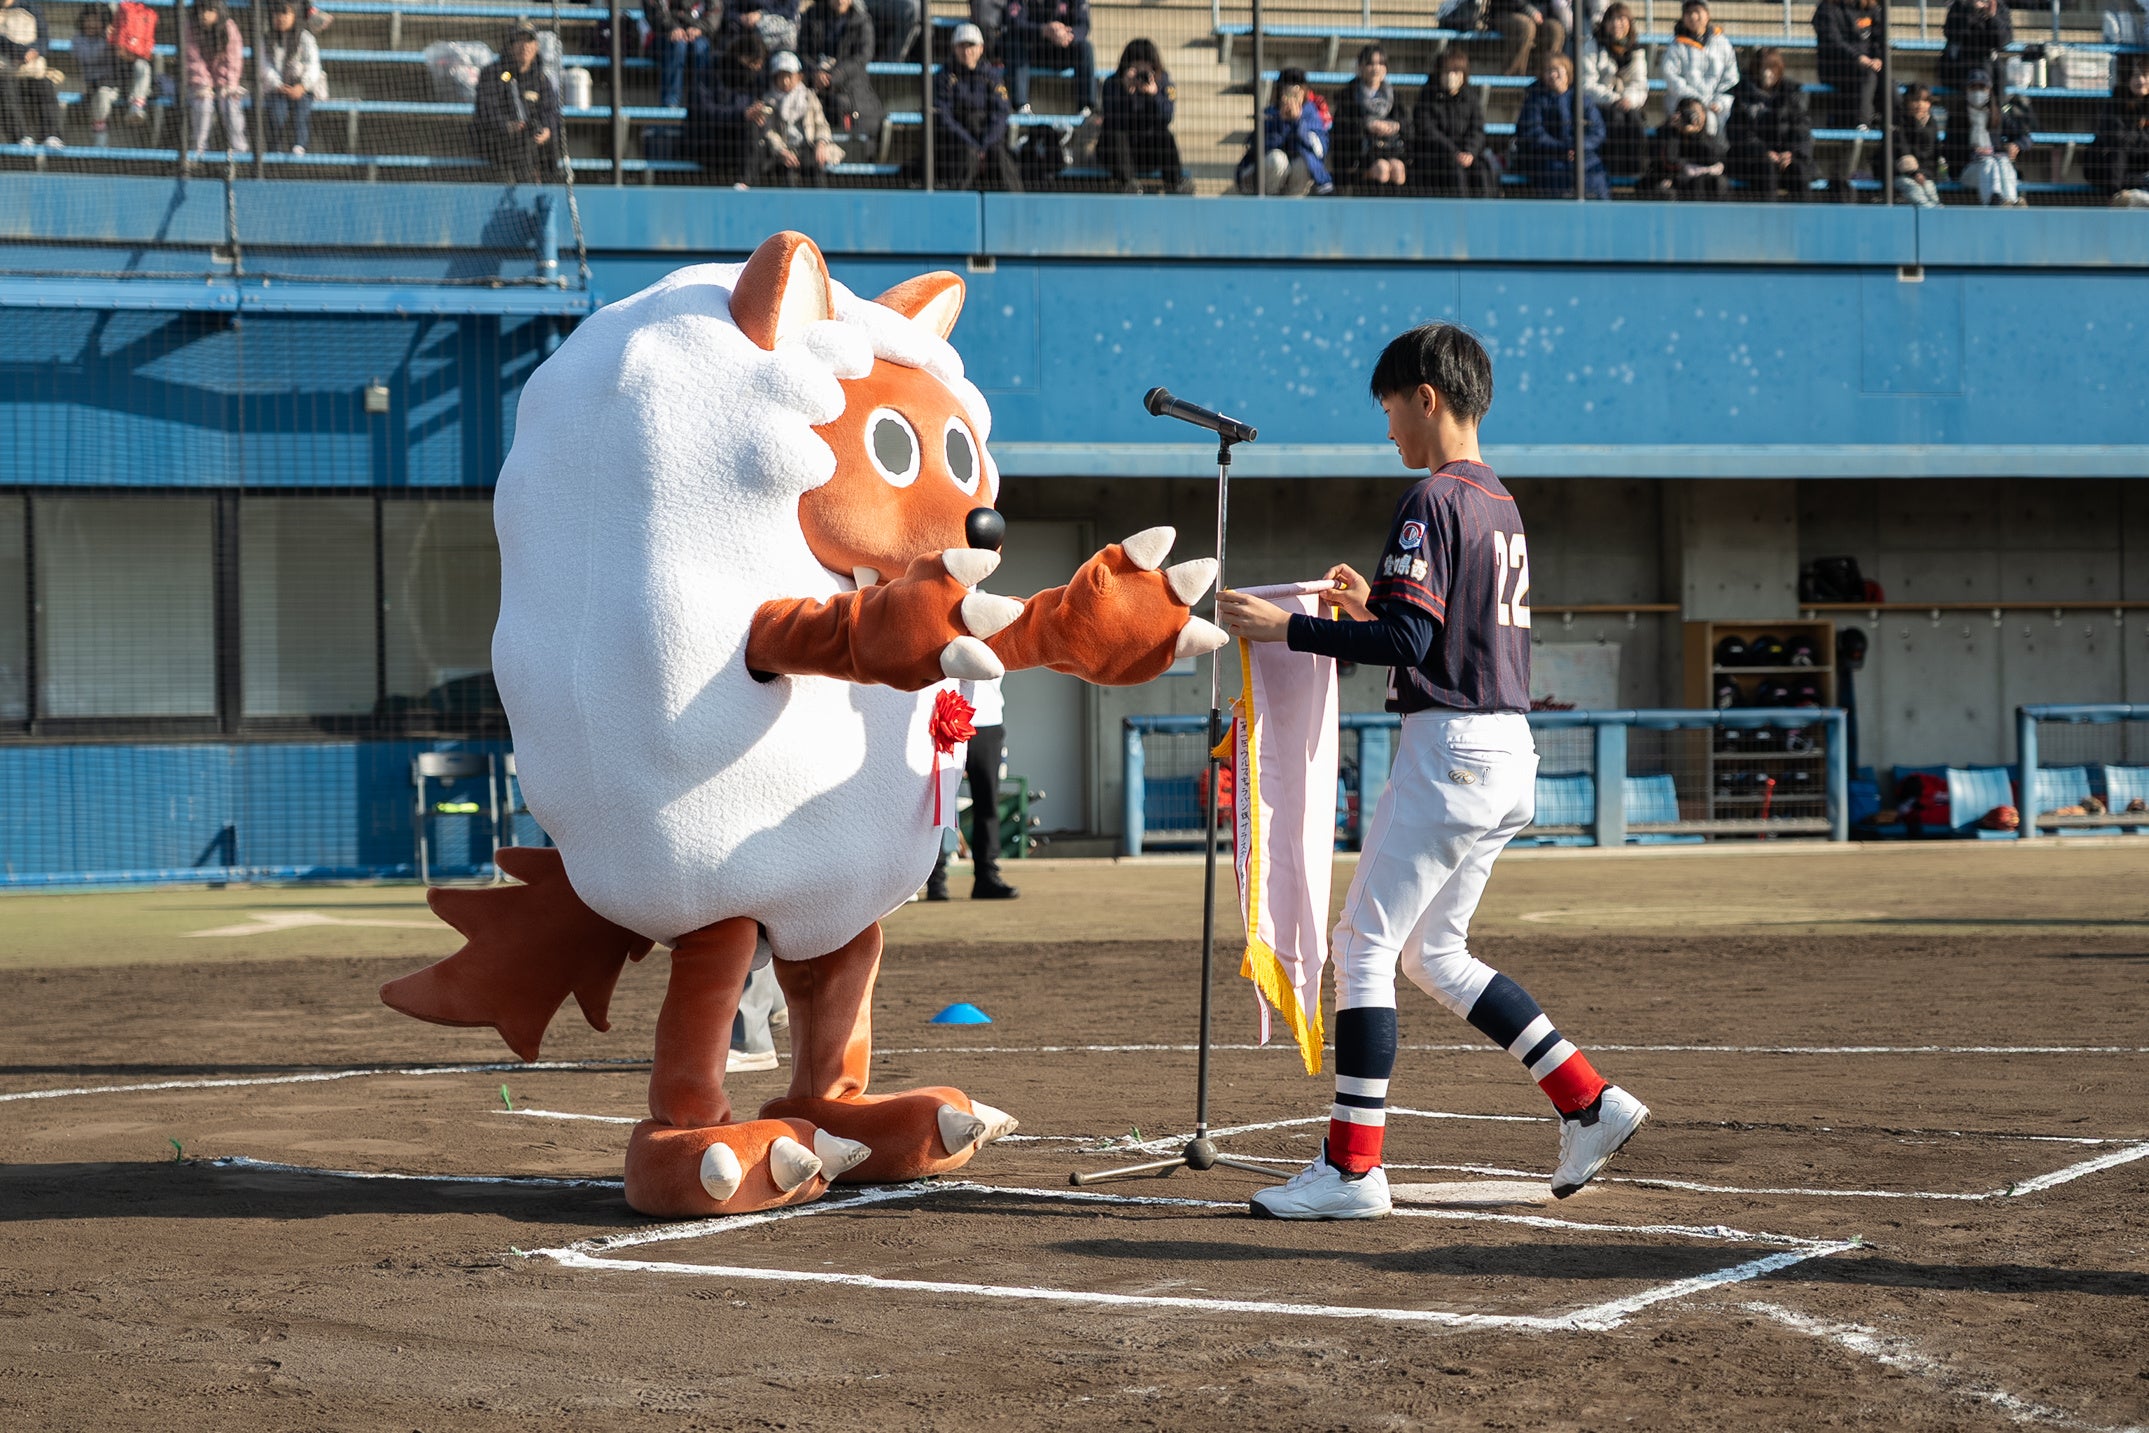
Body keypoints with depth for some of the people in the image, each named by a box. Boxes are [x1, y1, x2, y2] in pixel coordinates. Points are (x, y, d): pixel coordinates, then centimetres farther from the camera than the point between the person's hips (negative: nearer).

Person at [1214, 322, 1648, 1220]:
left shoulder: (1433, 500, -13)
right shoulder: (1501, 505, 15)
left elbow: (1406, 644, -20)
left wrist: (1285, 628, -16)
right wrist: (1375, 604, 24)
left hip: (1451, 751, -9)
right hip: (1509, 750, 9)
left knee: (1365, 944, -4)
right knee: (1434, 953, 18)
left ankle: (1353, 1168, -4)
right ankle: (1590, 1103, 15)